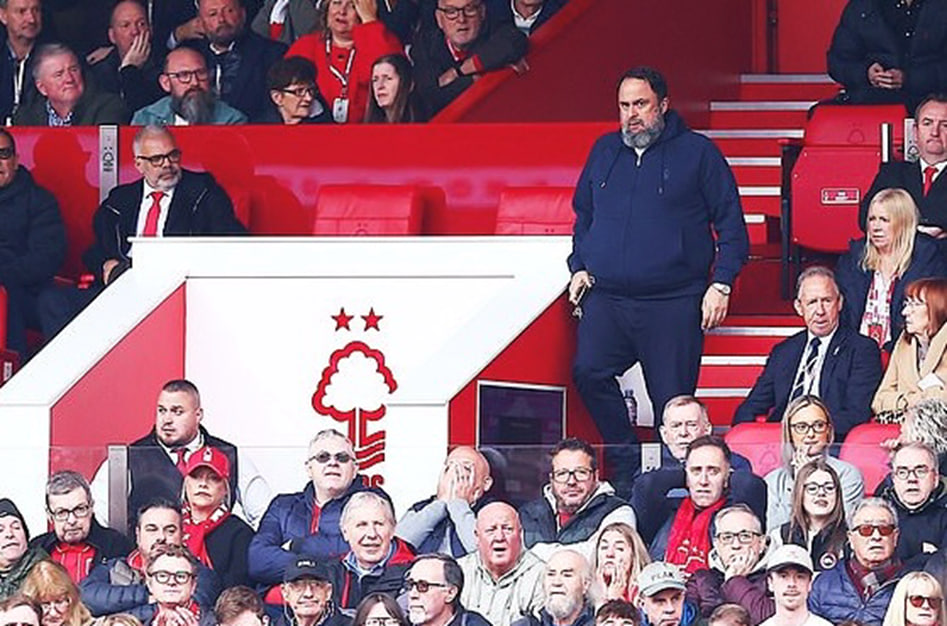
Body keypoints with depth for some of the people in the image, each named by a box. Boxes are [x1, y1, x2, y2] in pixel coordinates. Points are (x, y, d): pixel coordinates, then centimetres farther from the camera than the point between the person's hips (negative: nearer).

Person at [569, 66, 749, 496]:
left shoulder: (697, 153, 4)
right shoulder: (605, 151, 16)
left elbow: (731, 225, 6)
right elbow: (583, 215, 28)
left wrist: (720, 284, -4)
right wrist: (579, 267, 13)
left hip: (673, 302, -3)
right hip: (607, 297, 3)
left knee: (672, 404, -4)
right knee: (589, 371, -19)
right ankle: (625, 467, -7)